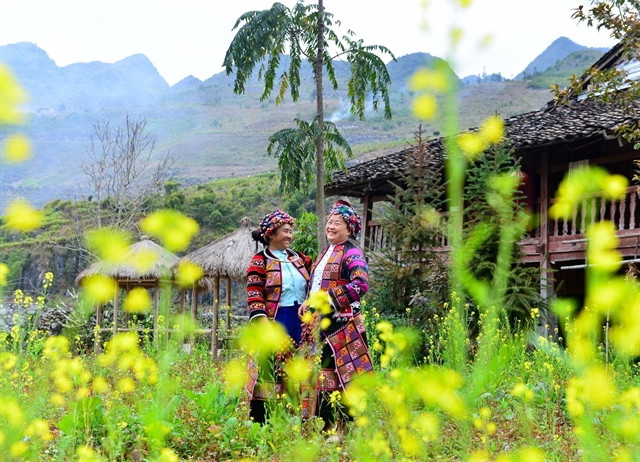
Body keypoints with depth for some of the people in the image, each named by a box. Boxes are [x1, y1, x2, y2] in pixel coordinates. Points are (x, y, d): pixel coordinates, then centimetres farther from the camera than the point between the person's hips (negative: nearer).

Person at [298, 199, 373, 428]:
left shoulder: (352, 253, -7)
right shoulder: (325, 254, 19)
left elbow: (361, 284, -22)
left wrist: (329, 299, -21)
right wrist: (308, 303, 8)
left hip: (341, 323, -8)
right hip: (320, 322, 8)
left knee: (343, 373, -6)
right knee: (323, 370, 9)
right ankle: (324, 426, 16)